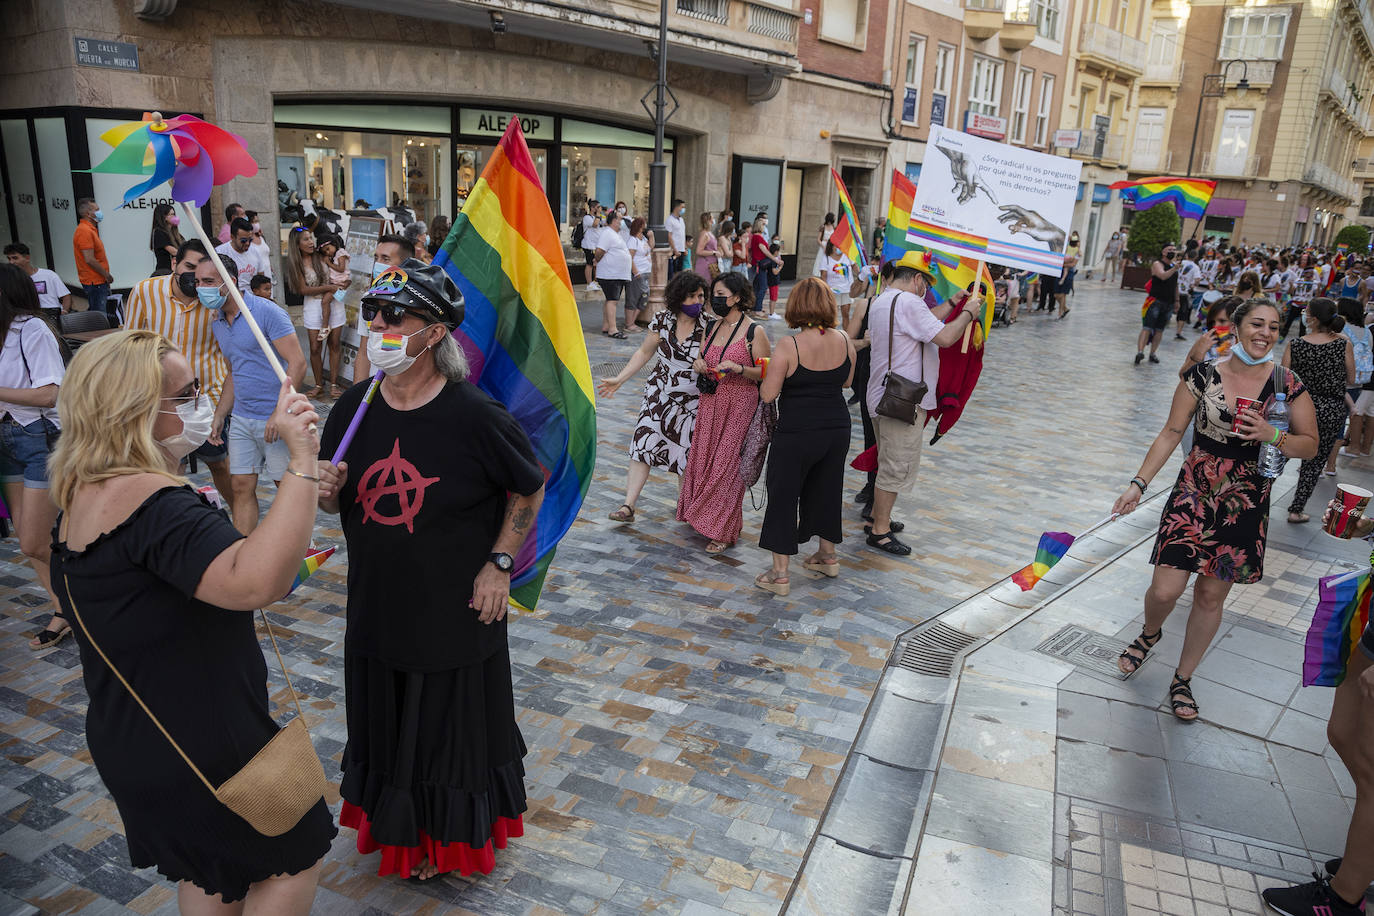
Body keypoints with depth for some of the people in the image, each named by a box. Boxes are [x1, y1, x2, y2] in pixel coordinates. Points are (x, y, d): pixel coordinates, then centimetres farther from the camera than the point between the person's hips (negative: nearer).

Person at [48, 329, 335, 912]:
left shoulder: (85, 495, 3)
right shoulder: (152, 503, -31)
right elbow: (256, 582, -47)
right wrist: (302, 460, -45)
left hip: (134, 739, 10)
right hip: (198, 750, -10)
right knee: (295, 858, 12)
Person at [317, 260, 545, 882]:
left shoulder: (474, 416, -19)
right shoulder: (353, 408, -5)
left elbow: (530, 488, -5)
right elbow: (339, 502, 8)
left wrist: (500, 563, -9)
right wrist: (326, 492, -15)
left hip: (456, 615, -4)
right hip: (376, 611, 5)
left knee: (456, 729, 14)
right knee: (387, 729, 22)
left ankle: (455, 836, 43)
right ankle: (402, 834, 50)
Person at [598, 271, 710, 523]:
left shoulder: (708, 325, -10)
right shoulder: (663, 320, -3)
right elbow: (644, 353, 8)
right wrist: (619, 379, 5)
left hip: (692, 400, -2)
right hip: (659, 394, 2)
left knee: (686, 453, 2)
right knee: (644, 444, -5)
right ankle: (628, 506, -2)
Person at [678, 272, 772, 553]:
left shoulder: (753, 331, -9)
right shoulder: (713, 327, 11)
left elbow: (766, 373, -9)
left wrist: (738, 368, -23)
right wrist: (698, 364, -1)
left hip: (739, 405, -6)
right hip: (710, 404, 7)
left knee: (726, 464, -5)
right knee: (703, 459, 8)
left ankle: (724, 531, 5)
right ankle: (703, 517, 25)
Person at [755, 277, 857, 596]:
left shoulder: (789, 348, -18)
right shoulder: (844, 341, -2)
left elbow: (767, 394, -15)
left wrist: (768, 372, 4)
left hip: (796, 433, -5)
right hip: (837, 429, 5)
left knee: (783, 498, 7)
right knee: (826, 491, 22)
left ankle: (780, 573, 11)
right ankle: (827, 556, 39)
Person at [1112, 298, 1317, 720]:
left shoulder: (1287, 384, -2)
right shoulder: (1203, 375, -5)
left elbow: (1310, 445, 4)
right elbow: (1172, 432, 0)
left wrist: (1272, 435, -18)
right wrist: (1138, 483, -5)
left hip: (1246, 505, 1)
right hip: (1194, 492, -1)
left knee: (1211, 596, 7)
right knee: (1165, 591, -7)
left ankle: (1183, 678, 26)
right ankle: (1149, 634, 30)